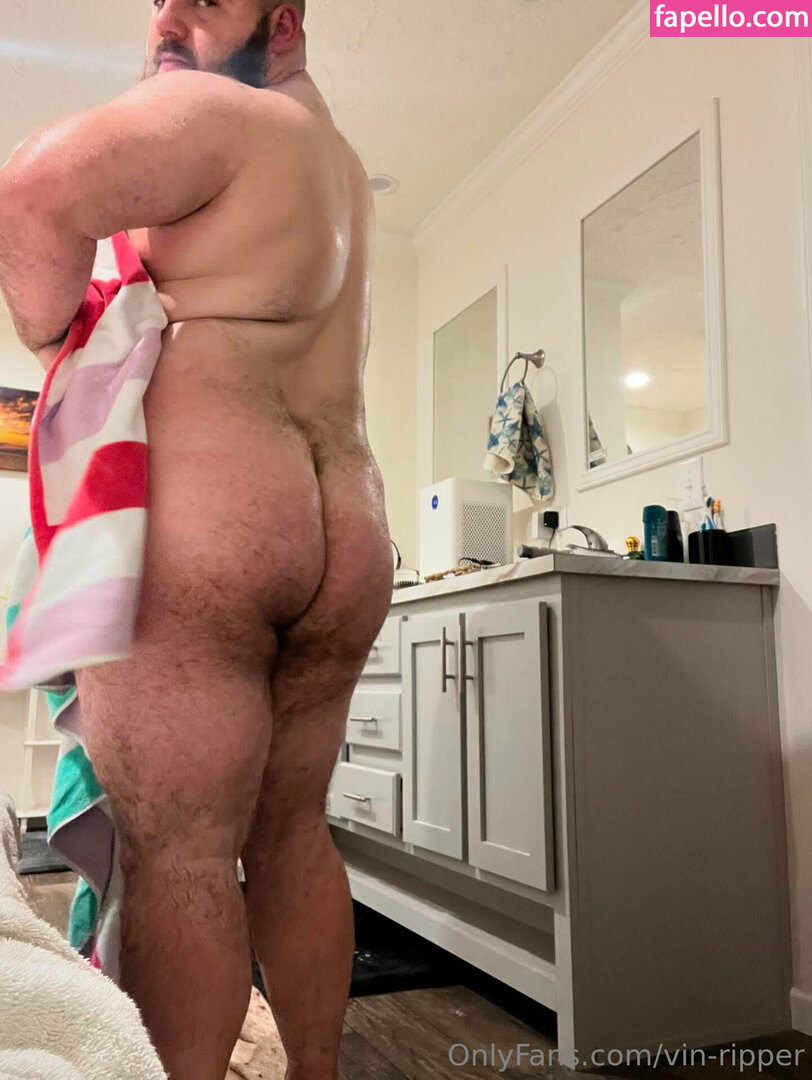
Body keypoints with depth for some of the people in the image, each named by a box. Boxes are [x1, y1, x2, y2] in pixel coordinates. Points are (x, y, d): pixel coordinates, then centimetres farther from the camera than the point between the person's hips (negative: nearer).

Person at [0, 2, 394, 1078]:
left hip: (195, 507, -8)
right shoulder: (336, 156, 27)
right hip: (346, 535, 9)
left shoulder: (217, 112, -1)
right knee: (292, 834, 14)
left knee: (177, 851, -4)